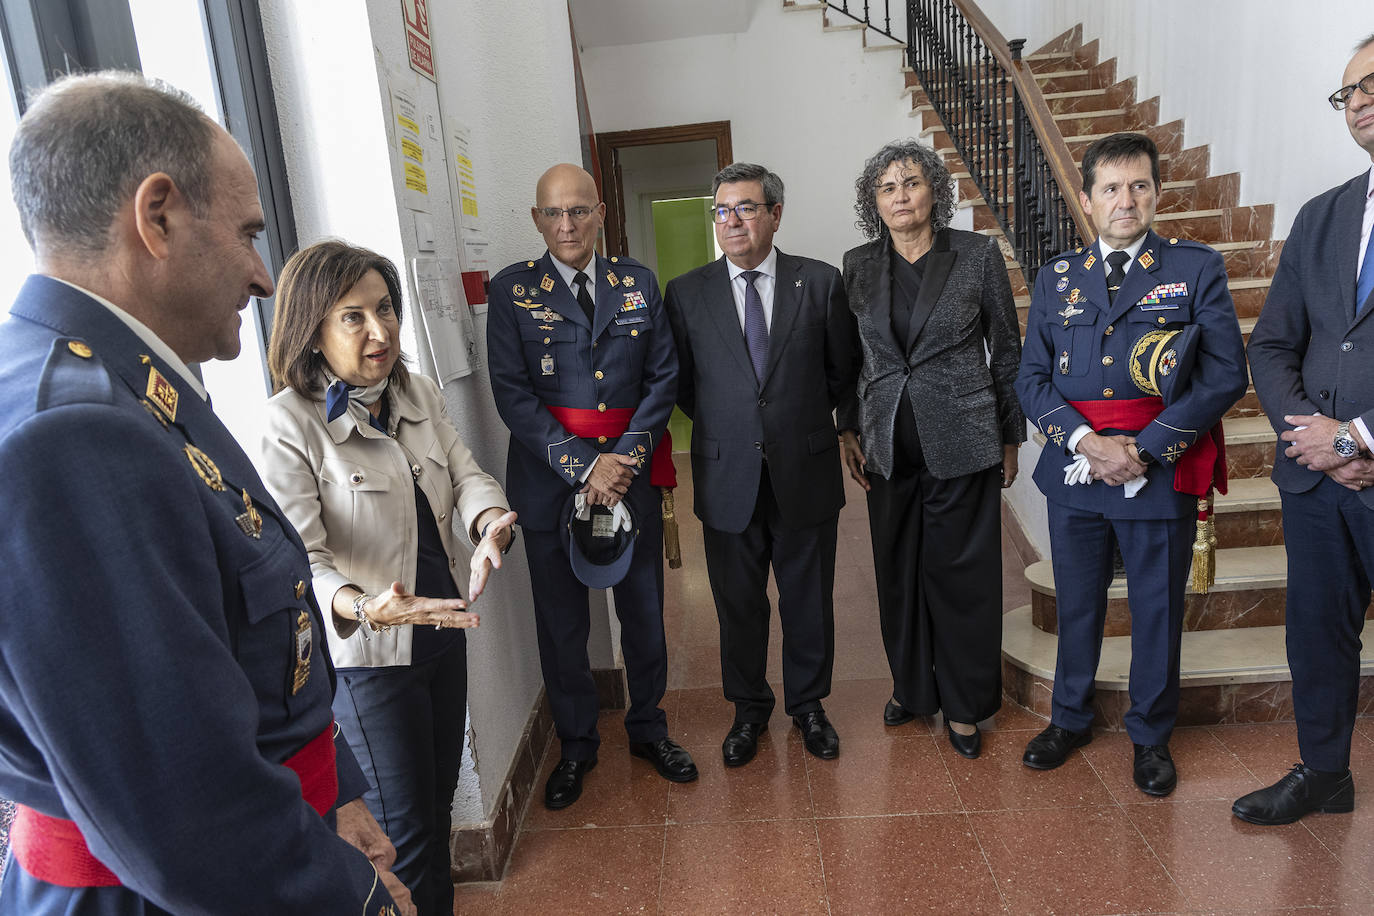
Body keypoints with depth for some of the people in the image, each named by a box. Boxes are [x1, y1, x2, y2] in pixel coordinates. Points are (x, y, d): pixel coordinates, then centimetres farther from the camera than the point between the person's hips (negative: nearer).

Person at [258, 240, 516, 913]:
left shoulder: (420, 395, 2)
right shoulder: (290, 423, -18)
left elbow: (465, 473, -2)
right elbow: (297, 555, -23)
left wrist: (490, 524, -25)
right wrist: (364, 607, -42)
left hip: (441, 626, 7)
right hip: (367, 652, -6)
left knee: (440, 798, 23)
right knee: (405, 826, 9)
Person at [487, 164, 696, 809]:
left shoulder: (639, 283, 6)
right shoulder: (513, 290, -1)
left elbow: (663, 377, 3)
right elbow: (512, 392, -8)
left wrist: (628, 456, -10)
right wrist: (583, 465, -15)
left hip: (631, 473, 2)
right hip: (550, 479, -2)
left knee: (644, 610, 13)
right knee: (561, 621, 10)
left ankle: (648, 727, 36)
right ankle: (576, 744, 32)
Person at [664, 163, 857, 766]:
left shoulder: (820, 282, 0)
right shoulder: (686, 293, 0)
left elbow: (842, 372, 9)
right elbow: (680, 384, 8)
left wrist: (800, 421, 9)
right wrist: (723, 428, 7)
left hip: (806, 473, 0)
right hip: (728, 478, 0)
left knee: (809, 601, 14)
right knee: (738, 605, 13)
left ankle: (808, 705, 37)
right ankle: (749, 710, 36)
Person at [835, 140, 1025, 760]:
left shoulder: (978, 254, -3)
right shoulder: (858, 266, 5)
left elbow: (1008, 350, 2)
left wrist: (1011, 438, 3)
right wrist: (849, 431, 6)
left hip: (962, 442, -3)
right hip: (888, 446, 3)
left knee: (961, 572, 5)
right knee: (897, 569, 12)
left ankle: (963, 704, 23)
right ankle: (911, 685, 32)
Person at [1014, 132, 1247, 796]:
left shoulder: (1197, 268, 0)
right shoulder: (1057, 278, 7)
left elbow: (1226, 374, -7)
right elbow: (1031, 378, 2)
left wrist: (1143, 449, -15)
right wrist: (1085, 441, -13)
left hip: (1162, 472, -2)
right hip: (1074, 467, 2)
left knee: (1157, 610, 11)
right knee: (1076, 605, 14)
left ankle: (1151, 735, 32)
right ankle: (1070, 718, 35)